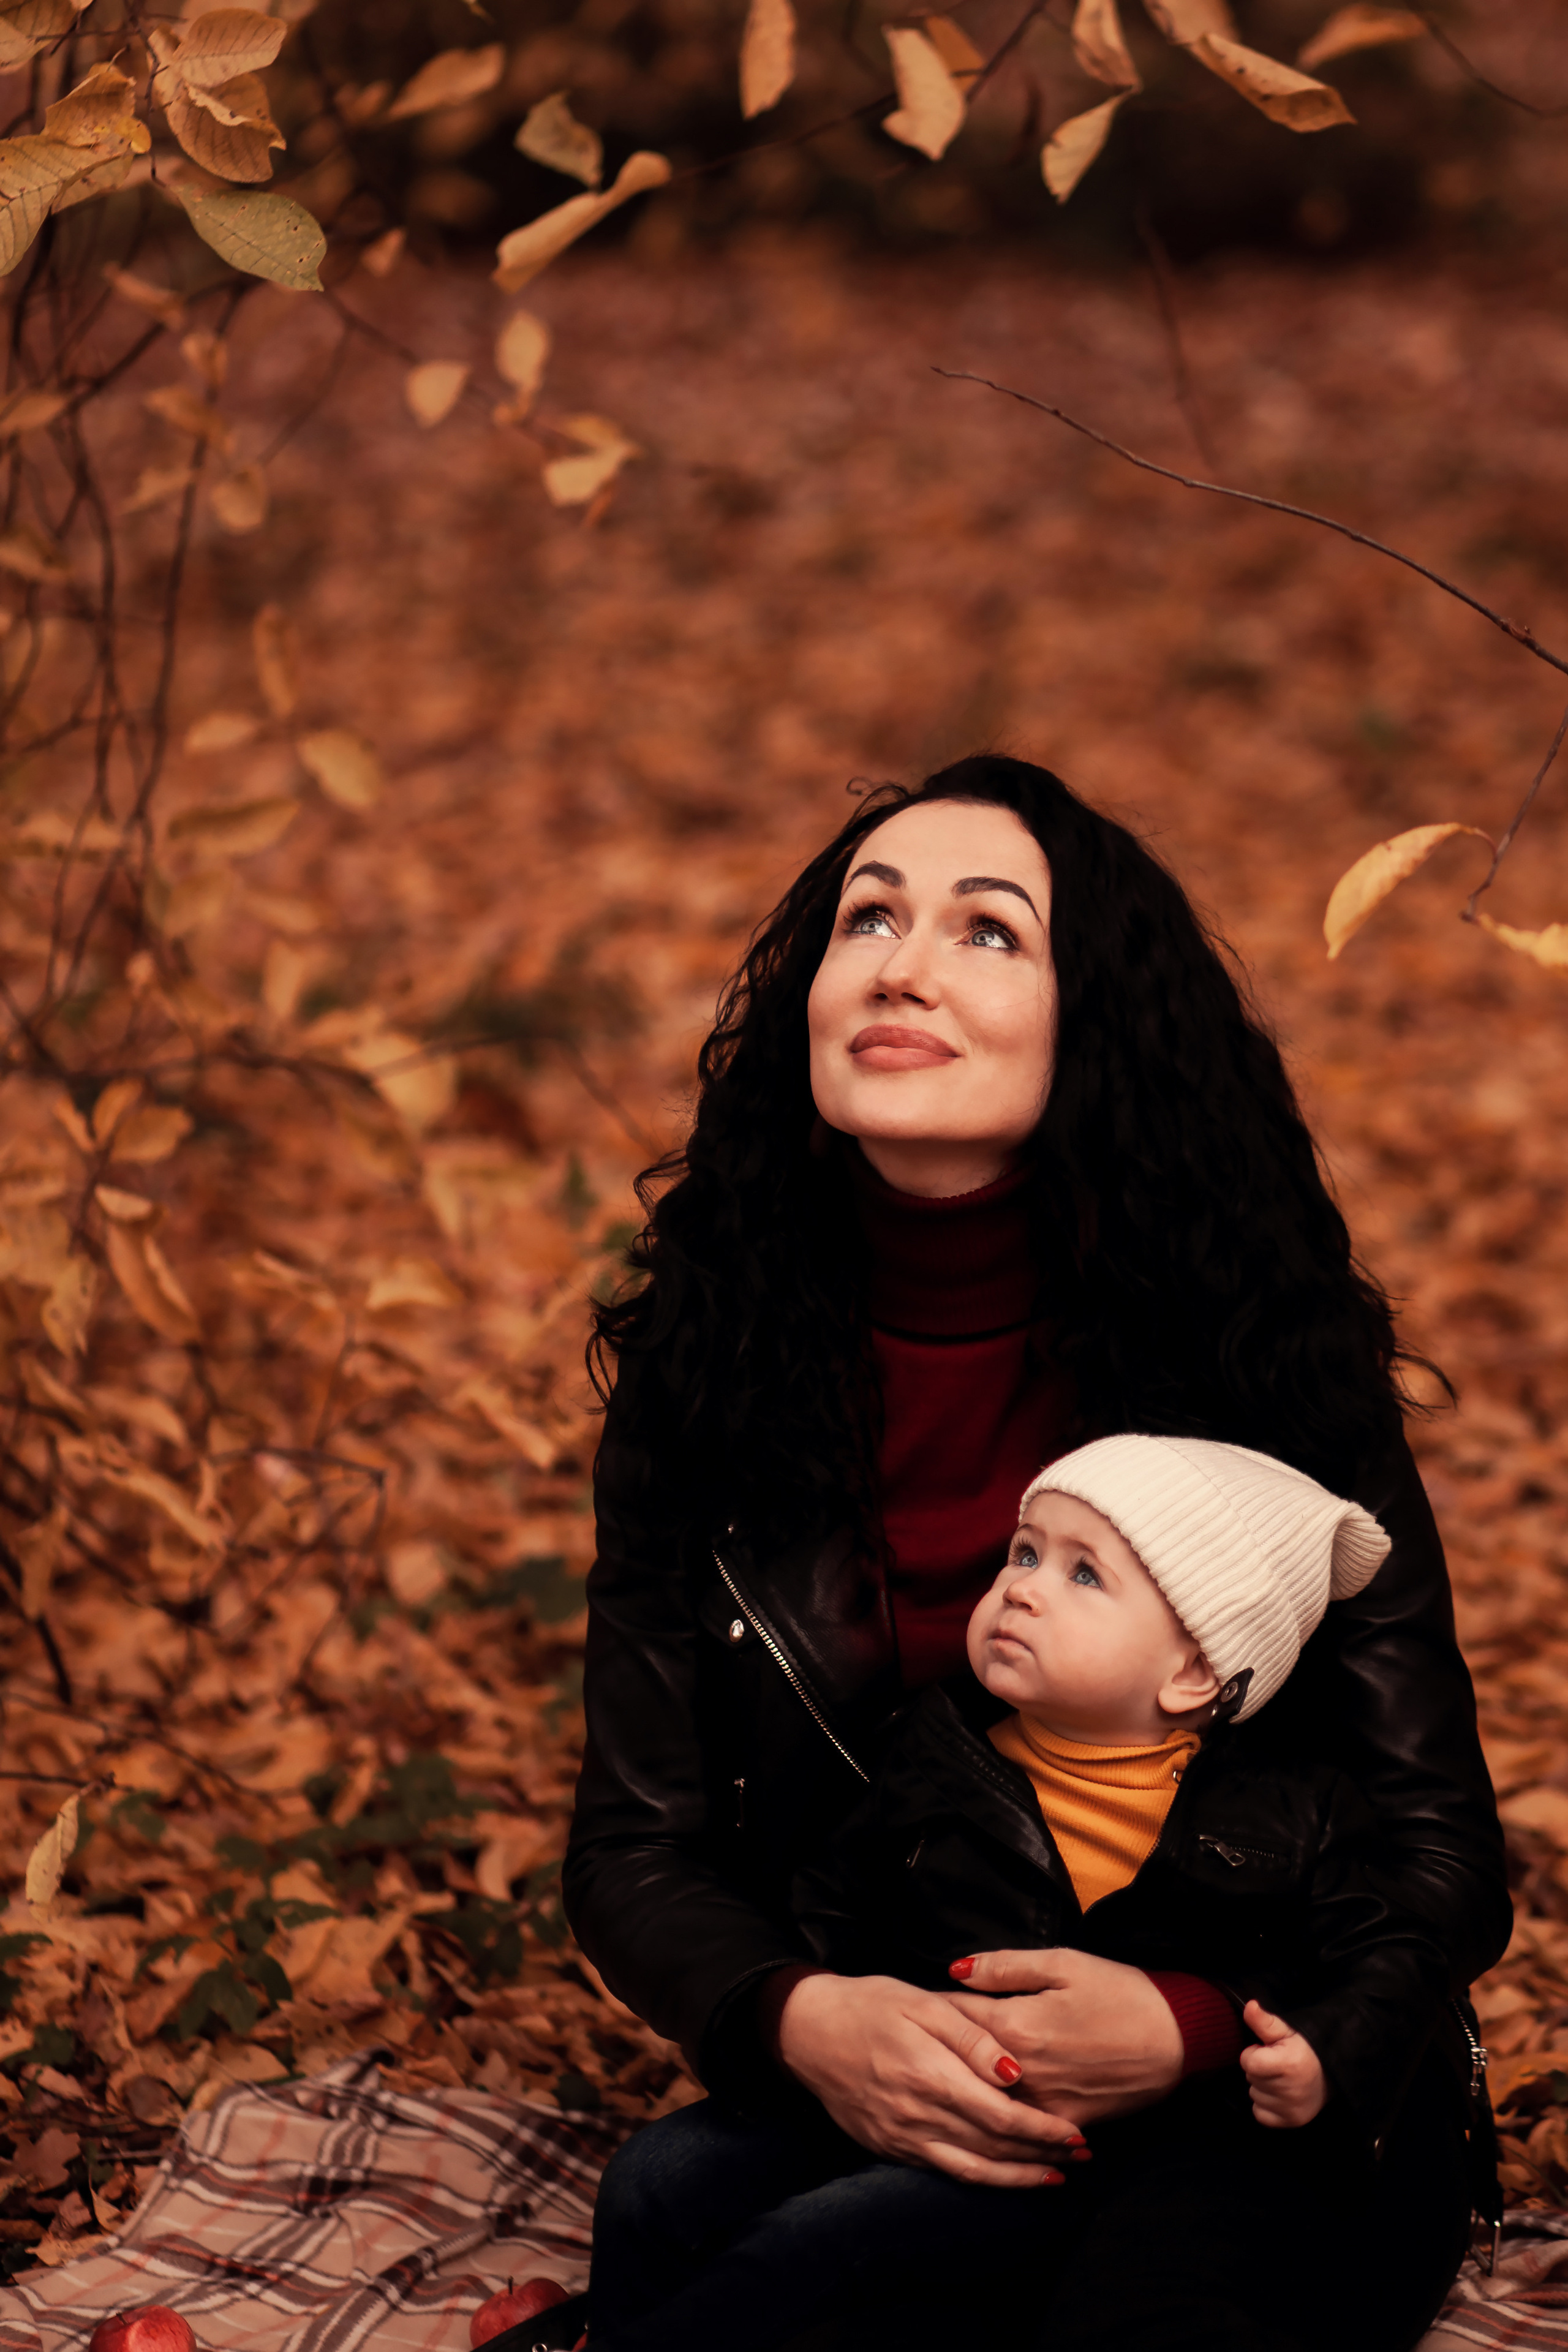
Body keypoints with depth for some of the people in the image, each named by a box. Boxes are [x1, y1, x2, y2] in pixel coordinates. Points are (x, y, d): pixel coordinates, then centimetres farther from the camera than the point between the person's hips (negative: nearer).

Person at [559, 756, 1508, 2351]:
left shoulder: (1272, 1367, -9)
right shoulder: (703, 1365, -2)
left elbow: (1441, 1867, -6)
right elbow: (636, 1849, 2)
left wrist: (1189, 2032, -25)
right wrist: (801, 2020, -21)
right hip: (841, 2128, 2)